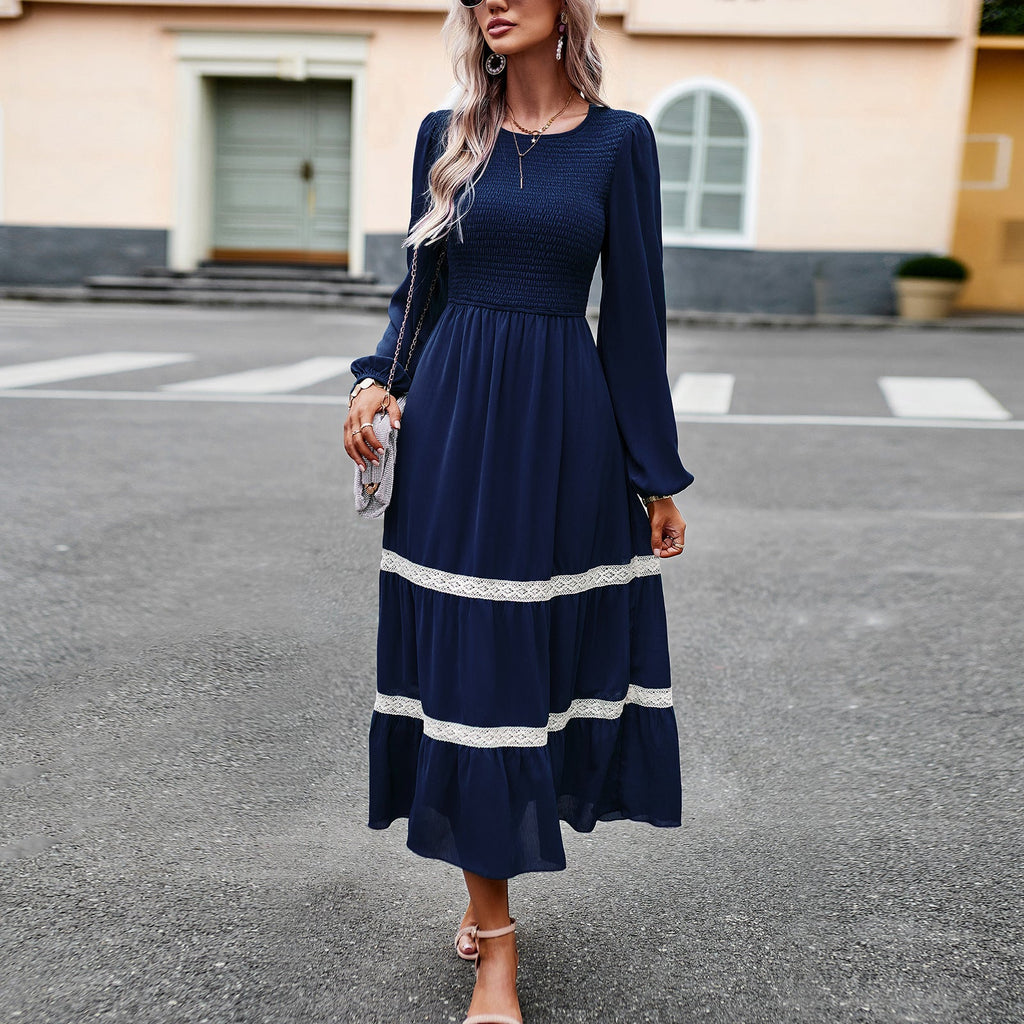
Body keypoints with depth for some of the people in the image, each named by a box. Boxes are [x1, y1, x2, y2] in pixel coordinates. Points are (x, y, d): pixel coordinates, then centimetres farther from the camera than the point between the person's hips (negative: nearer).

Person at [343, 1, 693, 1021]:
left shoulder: (618, 139, 3)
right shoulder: (446, 134, 8)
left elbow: (634, 311, 1)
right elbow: (419, 289, 13)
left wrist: (656, 476, 1)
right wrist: (377, 380, -6)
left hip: (565, 426, -1)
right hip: (454, 424, 1)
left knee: (554, 648, 6)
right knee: (469, 658, 0)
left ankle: (494, 882, 31)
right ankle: (493, 939, 13)